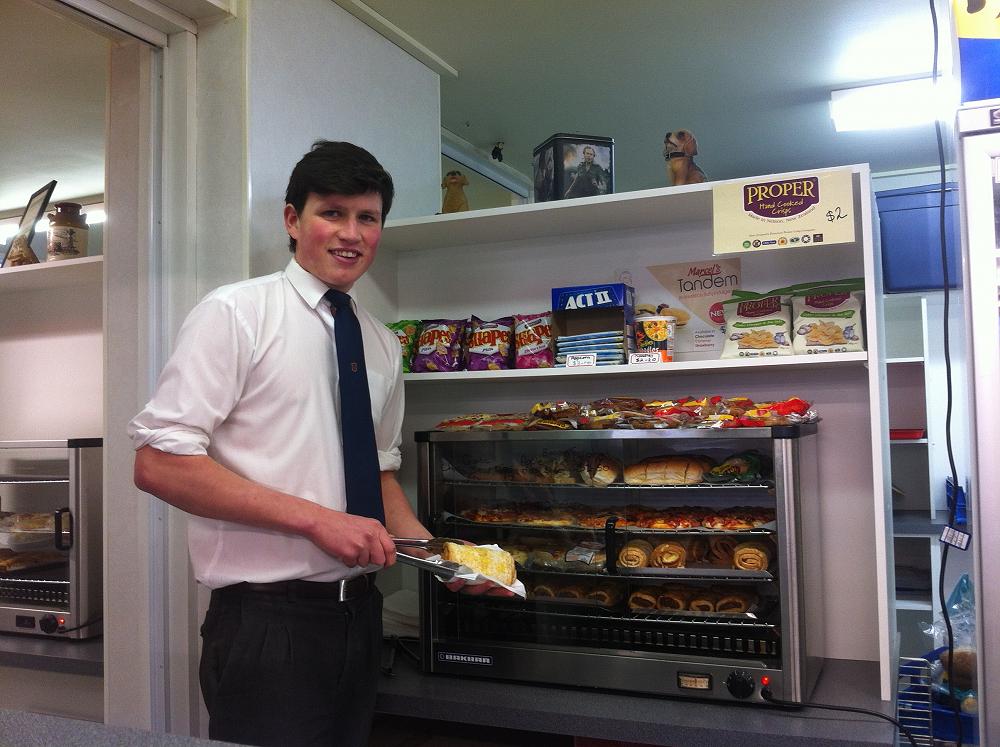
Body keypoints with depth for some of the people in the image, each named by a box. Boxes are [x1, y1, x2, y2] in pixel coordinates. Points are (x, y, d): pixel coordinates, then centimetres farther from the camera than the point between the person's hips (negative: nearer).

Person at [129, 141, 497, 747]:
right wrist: (314, 519, -20)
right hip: (266, 620, -6)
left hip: (359, 612, 7)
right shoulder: (236, 313, -9)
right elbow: (158, 463, -16)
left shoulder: (383, 346, 10)